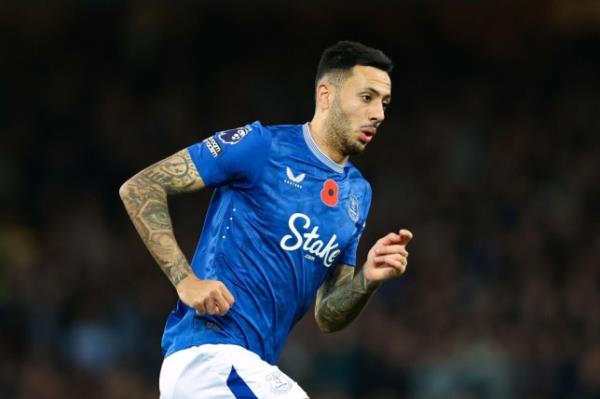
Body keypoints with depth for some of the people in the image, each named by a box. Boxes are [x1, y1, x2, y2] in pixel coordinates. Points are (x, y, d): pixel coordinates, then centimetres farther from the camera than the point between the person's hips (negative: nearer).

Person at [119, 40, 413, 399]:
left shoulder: (358, 194, 15)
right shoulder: (261, 145, -6)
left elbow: (327, 318, 17)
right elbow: (139, 188, -6)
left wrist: (367, 280, -4)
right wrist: (185, 280, -15)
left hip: (252, 368, 8)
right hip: (210, 353, -8)